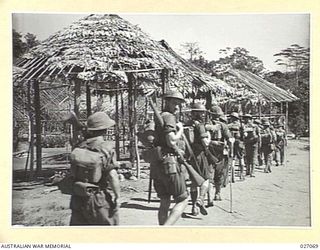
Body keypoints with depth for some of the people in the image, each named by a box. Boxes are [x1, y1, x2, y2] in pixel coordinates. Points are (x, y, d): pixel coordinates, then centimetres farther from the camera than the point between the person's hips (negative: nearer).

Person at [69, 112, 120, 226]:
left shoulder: (79, 147, 4)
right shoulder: (106, 148, -12)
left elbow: (72, 173, 8)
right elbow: (112, 175, -18)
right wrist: (117, 196, -10)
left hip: (78, 199, 5)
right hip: (100, 199, -5)